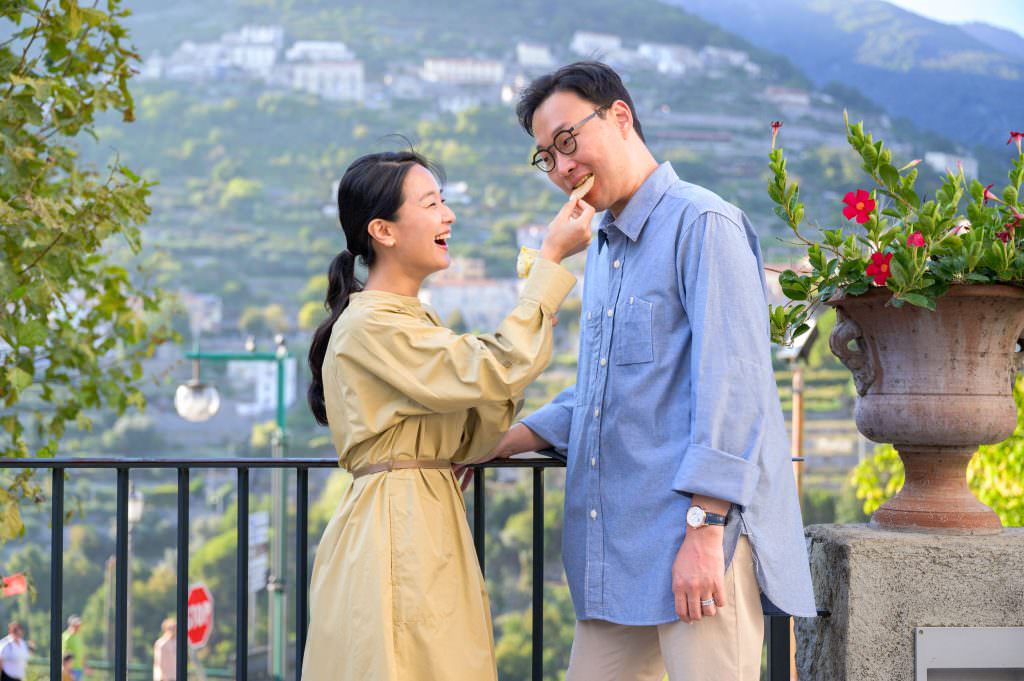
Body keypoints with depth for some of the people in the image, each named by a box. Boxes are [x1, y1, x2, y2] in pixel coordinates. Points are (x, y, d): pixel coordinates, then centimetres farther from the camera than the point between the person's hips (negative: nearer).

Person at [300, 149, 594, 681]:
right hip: (393, 533, -9)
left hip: (431, 534, 9)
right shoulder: (370, 326, -12)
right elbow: (491, 373, -19)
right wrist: (551, 261, -13)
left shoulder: (417, 320, 19)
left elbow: (470, 441, 13)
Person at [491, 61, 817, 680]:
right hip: (617, 547, 9)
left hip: (700, 536, -9)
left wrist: (704, 528, -22)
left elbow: (731, 384, -17)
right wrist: (510, 440, 17)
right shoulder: (603, 250, 22)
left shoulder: (702, 223, -9)